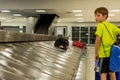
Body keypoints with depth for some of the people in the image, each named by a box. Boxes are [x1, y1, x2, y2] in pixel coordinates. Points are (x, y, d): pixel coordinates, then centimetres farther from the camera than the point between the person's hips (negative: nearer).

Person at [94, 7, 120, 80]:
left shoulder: (100, 25, -8)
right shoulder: (112, 25, 10)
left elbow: (98, 40, -14)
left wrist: (96, 53, -8)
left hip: (104, 53, -6)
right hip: (112, 52, 6)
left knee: (103, 73, 0)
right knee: (112, 72, 14)